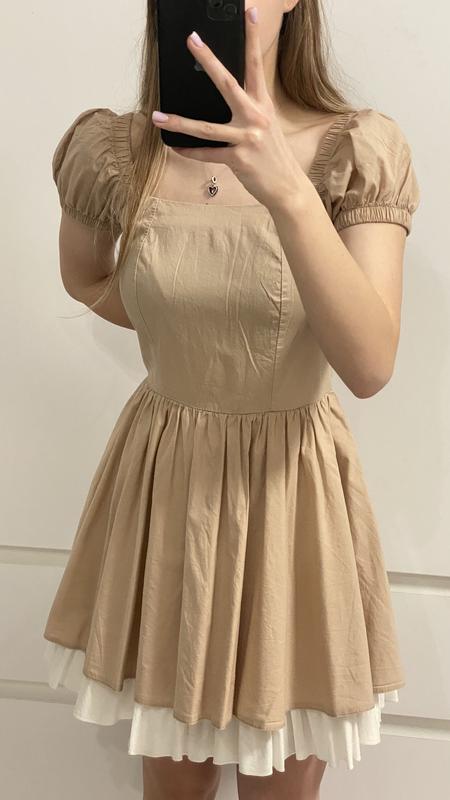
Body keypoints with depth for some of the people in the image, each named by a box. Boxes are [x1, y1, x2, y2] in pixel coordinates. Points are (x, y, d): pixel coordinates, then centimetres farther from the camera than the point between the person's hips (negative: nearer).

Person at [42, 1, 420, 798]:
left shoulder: (359, 150, -13)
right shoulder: (114, 152, -7)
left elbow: (369, 366, -26)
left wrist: (286, 190, -37)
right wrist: (181, 332, 3)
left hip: (293, 491, -1)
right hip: (163, 487, 2)